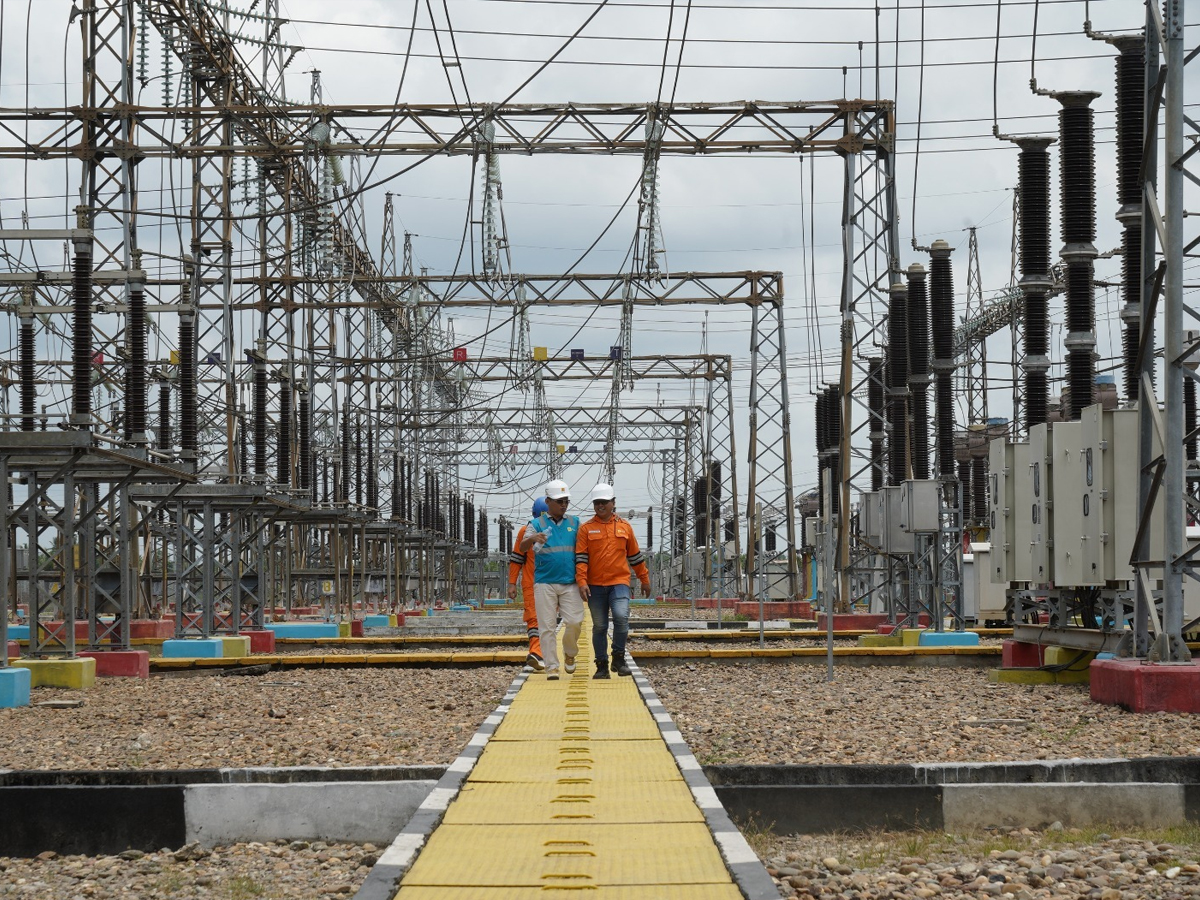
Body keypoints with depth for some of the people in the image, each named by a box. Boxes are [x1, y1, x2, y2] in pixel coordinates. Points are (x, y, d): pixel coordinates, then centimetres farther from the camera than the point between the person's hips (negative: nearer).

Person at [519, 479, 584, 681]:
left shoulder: (575, 523, 13)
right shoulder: (537, 524, 5)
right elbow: (522, 548, -8)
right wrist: (532, 539, -31)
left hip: (570, 582, 2)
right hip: (544, 583, -1)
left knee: (574, 621, -8)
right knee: (547, 626, -4)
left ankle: (569, 654, 19)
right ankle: (551, 666, 1)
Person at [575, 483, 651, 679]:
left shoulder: (625, 527, 8)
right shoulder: (586, 529, 2)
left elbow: (635, 556, 17)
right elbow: (580, 557, -3)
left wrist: (645, 579, 21)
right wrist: (582, 581, -14)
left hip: (619, 582, 0)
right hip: (595, 585, 0)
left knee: (621, 616, -21)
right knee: (599, 626, 5)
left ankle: (618, 657, -6)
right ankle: (602, 666, 14)